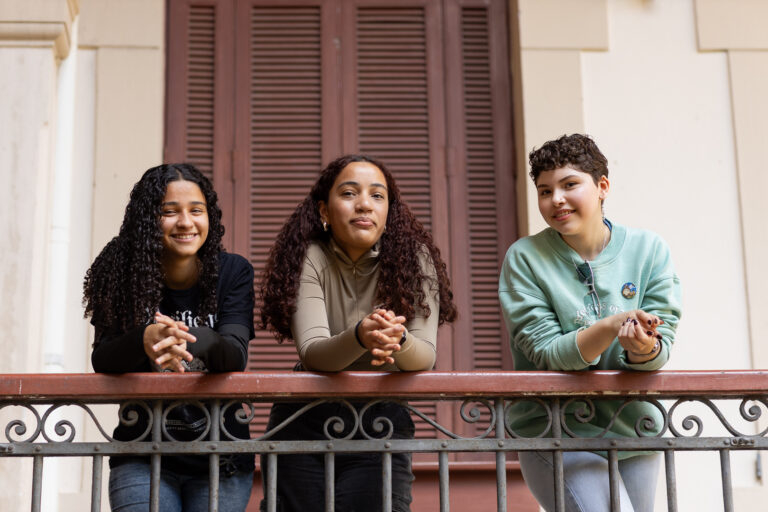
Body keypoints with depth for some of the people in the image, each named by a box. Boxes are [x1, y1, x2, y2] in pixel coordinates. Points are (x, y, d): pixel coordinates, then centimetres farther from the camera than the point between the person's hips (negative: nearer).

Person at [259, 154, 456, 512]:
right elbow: (311, 352, -21)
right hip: (305, 421, 0)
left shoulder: (413, 259, -8)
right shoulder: (309, 258, -10)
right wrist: (360, 337, -42)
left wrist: (397, 340, -39)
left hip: (383, 420, 0)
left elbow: (426, 356, -16)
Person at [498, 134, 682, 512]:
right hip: (555, 434, -3)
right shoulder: (524, 258, -7)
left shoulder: (649, 250, -2)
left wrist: (644, 348, -30)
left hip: (632, 432, 4)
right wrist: (612, 326, -29)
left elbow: (661, 347, -6)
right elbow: (545, 354, -14)